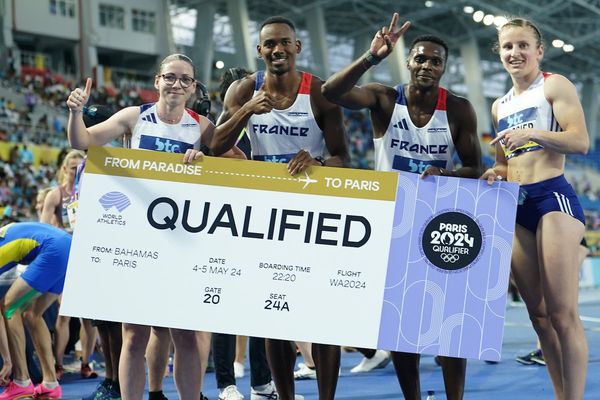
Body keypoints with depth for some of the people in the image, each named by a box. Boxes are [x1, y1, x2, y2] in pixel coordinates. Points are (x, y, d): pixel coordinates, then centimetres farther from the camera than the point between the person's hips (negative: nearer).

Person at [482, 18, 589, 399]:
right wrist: (495, 172, 6)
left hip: (553, 196, -7)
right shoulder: (500, 106, 21)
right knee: (539, 314, 6)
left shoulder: (554, 85, 0)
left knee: (562, 312, -12)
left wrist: (531, 133, -23)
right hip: (516, 206, 8)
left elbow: (581, 141, -12)